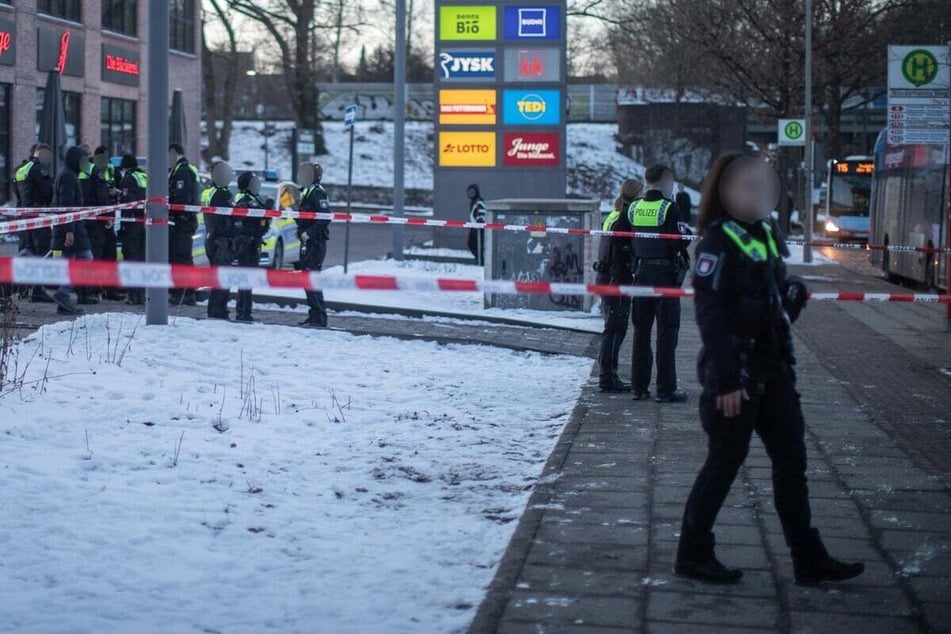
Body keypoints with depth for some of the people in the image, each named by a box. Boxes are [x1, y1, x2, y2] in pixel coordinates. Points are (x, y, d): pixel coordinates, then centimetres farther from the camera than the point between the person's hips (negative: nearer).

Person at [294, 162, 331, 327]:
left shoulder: (317, 192, -13)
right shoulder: (307, 192, 18)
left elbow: (325, 217, -22)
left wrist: (309, 233, -23)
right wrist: (301, 231, 9)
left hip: (315, 242, -10)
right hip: (307, 242, 10)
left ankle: (319, 318, -11)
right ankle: (314, 316, 17)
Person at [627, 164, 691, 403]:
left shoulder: (633, 208, 5)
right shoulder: (669, 208, -12)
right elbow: (681, 241, -15)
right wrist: (688, 231, 4)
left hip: (641, 273, 6)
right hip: (665, 274, -5)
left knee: (641, 330, 12)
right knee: (667, 332, -1)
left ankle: (639, 386, 14)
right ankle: (666, 389, -2)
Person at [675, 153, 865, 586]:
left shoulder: (763, 234, 13)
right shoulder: (719, 241, -13)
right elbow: (710, 314, -19)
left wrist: (791, 292, 0)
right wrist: (727, 379, -23)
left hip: (772, 368, 8)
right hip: (736, 374, -8)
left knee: (791, 459, 9)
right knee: (725, 461, 1)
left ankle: (809, 561, 16)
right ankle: (693, 555, 15)